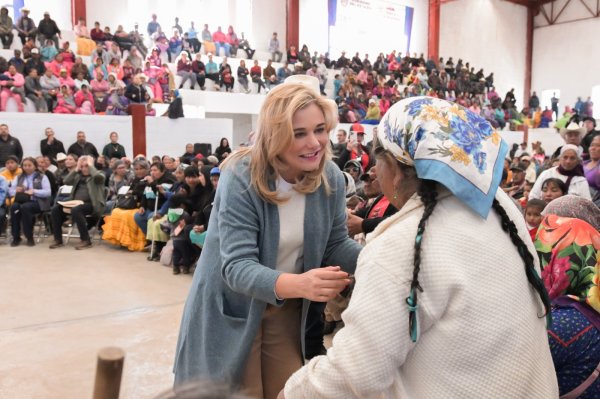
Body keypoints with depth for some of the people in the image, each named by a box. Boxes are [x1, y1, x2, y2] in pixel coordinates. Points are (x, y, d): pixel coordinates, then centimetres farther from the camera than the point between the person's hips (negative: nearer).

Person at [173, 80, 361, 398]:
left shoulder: (331, 177, -12)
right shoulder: (240, 179, -27)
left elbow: (336, 245, -3)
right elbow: (237, 267, -33)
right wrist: (298, 284, -51)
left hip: (288, 310, 4)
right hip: (232, 312, -4)